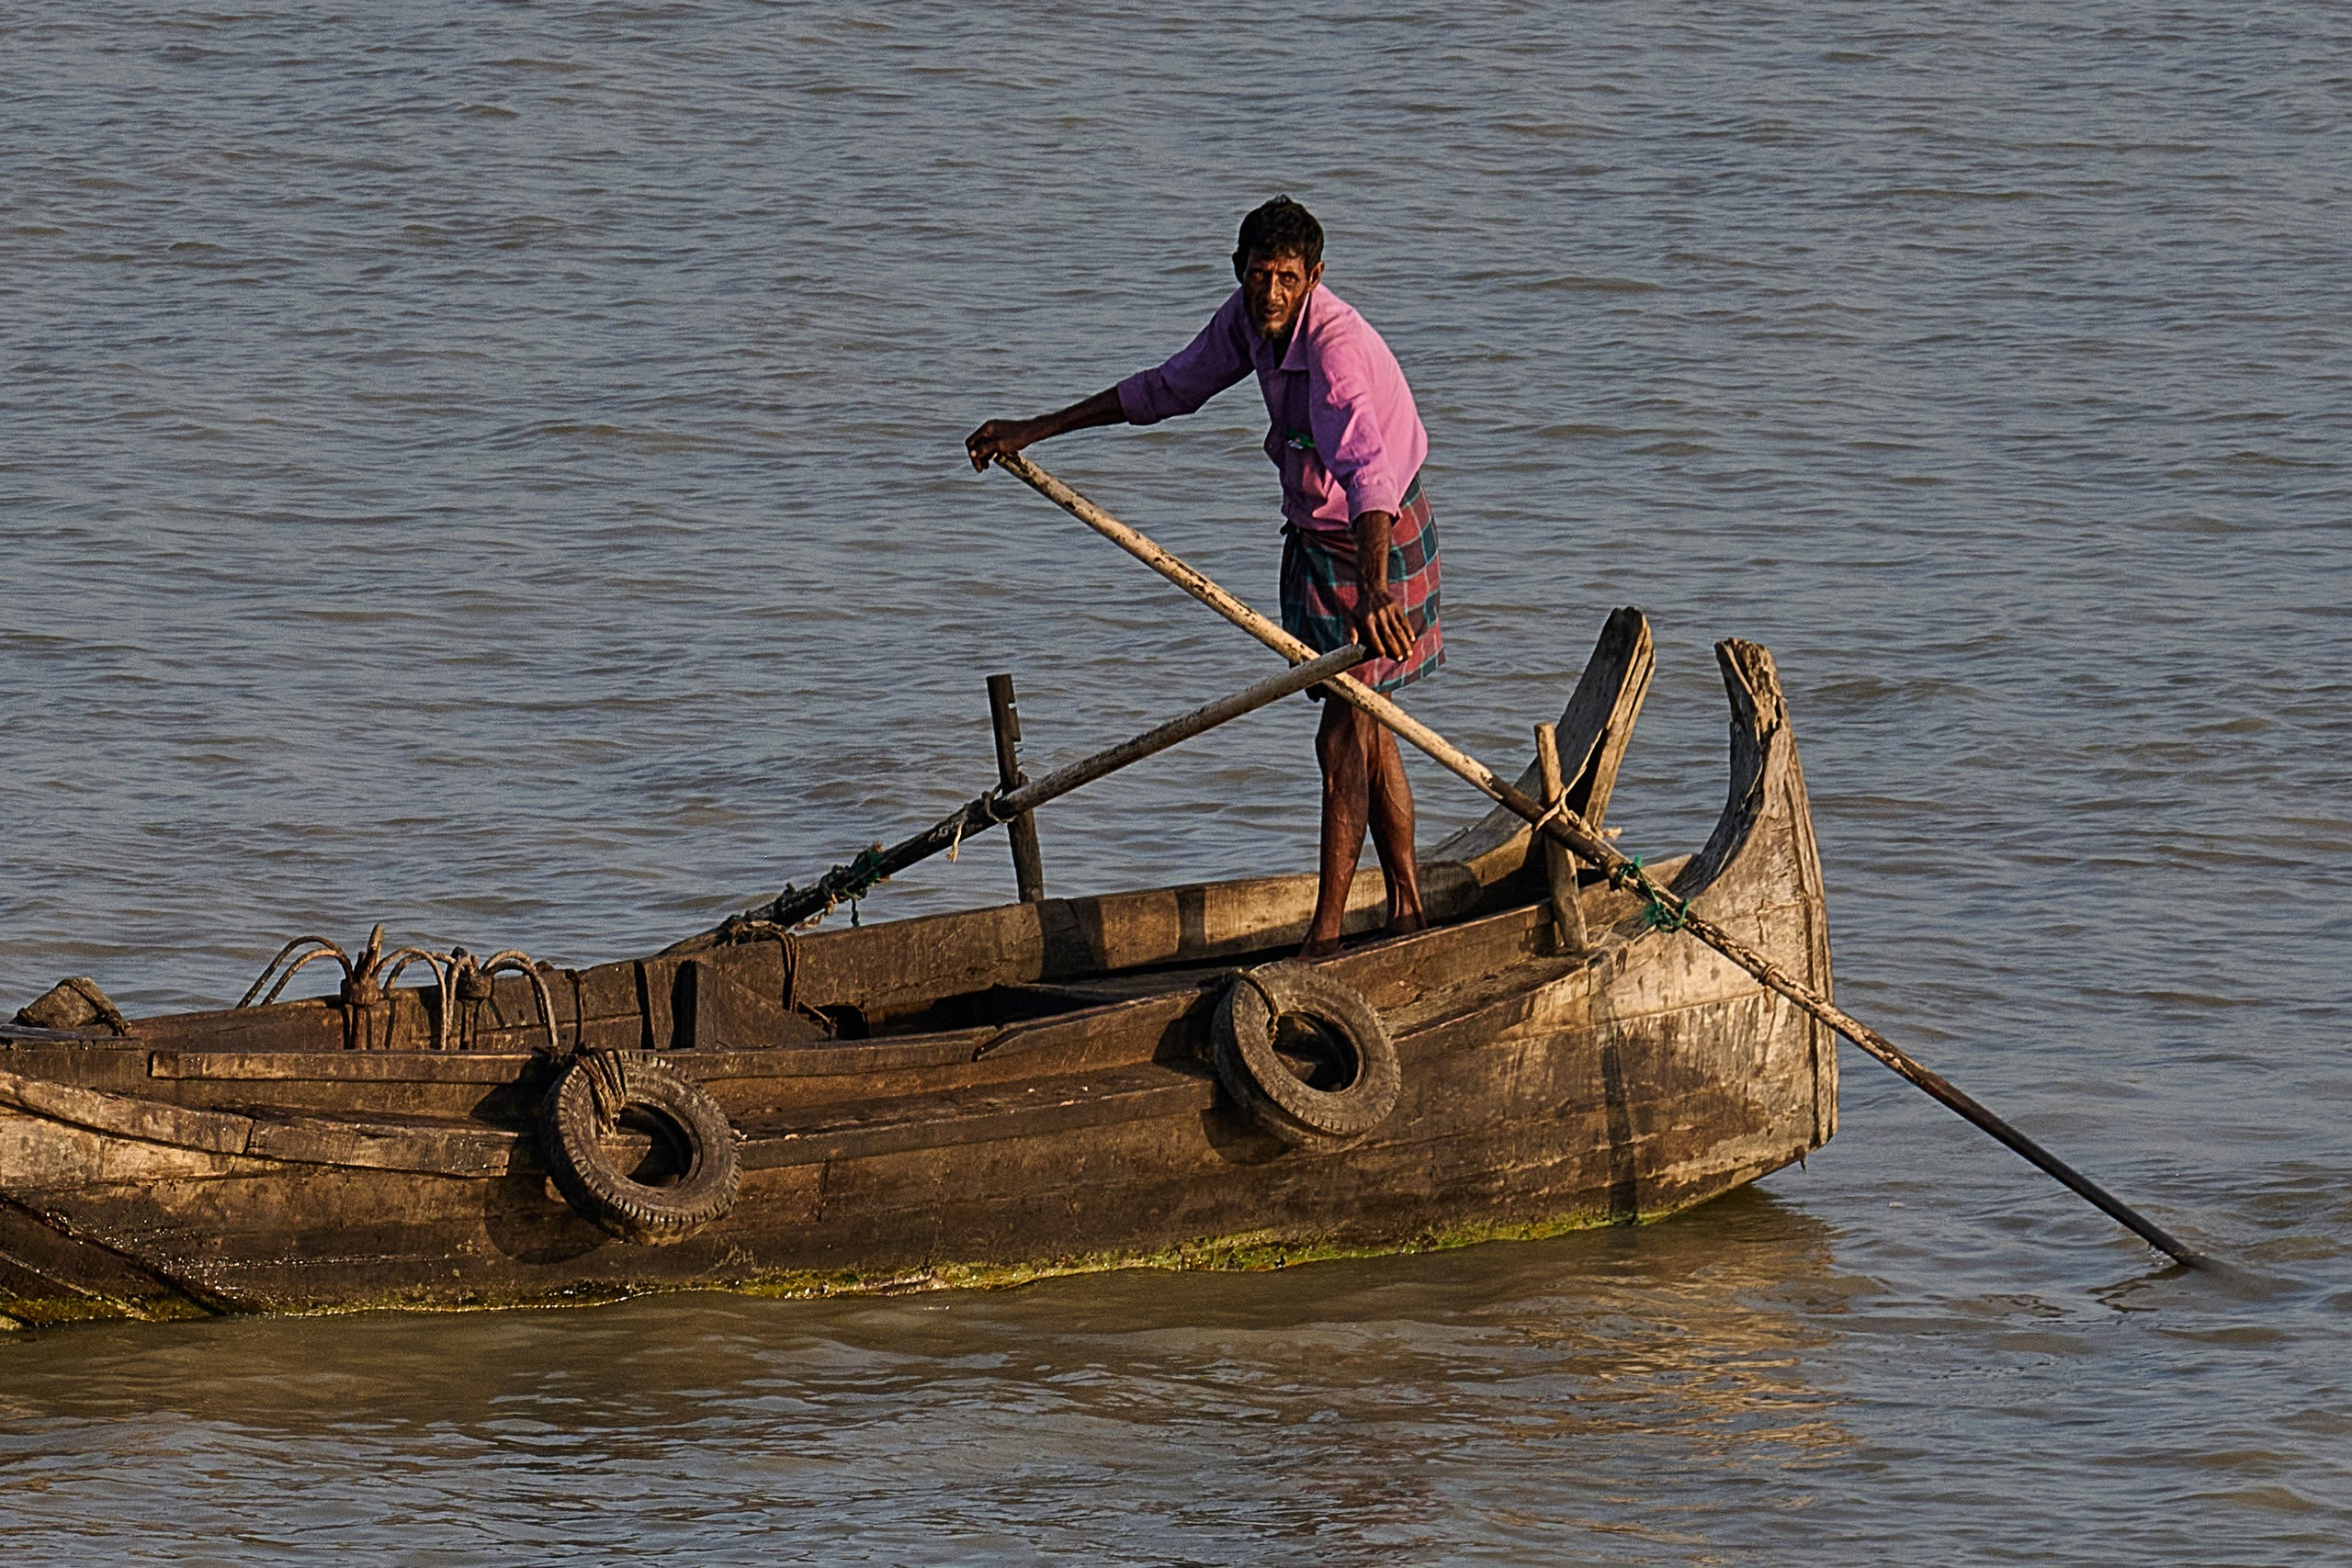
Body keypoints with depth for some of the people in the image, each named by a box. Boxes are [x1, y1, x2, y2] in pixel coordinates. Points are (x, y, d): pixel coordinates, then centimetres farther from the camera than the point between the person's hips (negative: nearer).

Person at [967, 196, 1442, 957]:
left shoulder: (1336, 345, -32)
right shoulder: (1249, 319, -5)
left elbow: (1367, 469, -47)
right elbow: (1169, 388, 11)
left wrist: (1375, 588, -62)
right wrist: (1036, 430, 13)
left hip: (1376, 535, -9)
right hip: (1316, 531, 9)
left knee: (1344, 737, -8)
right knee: (1365, 733, 16)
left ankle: (1324, 938, -4)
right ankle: (1407, 908, 26)